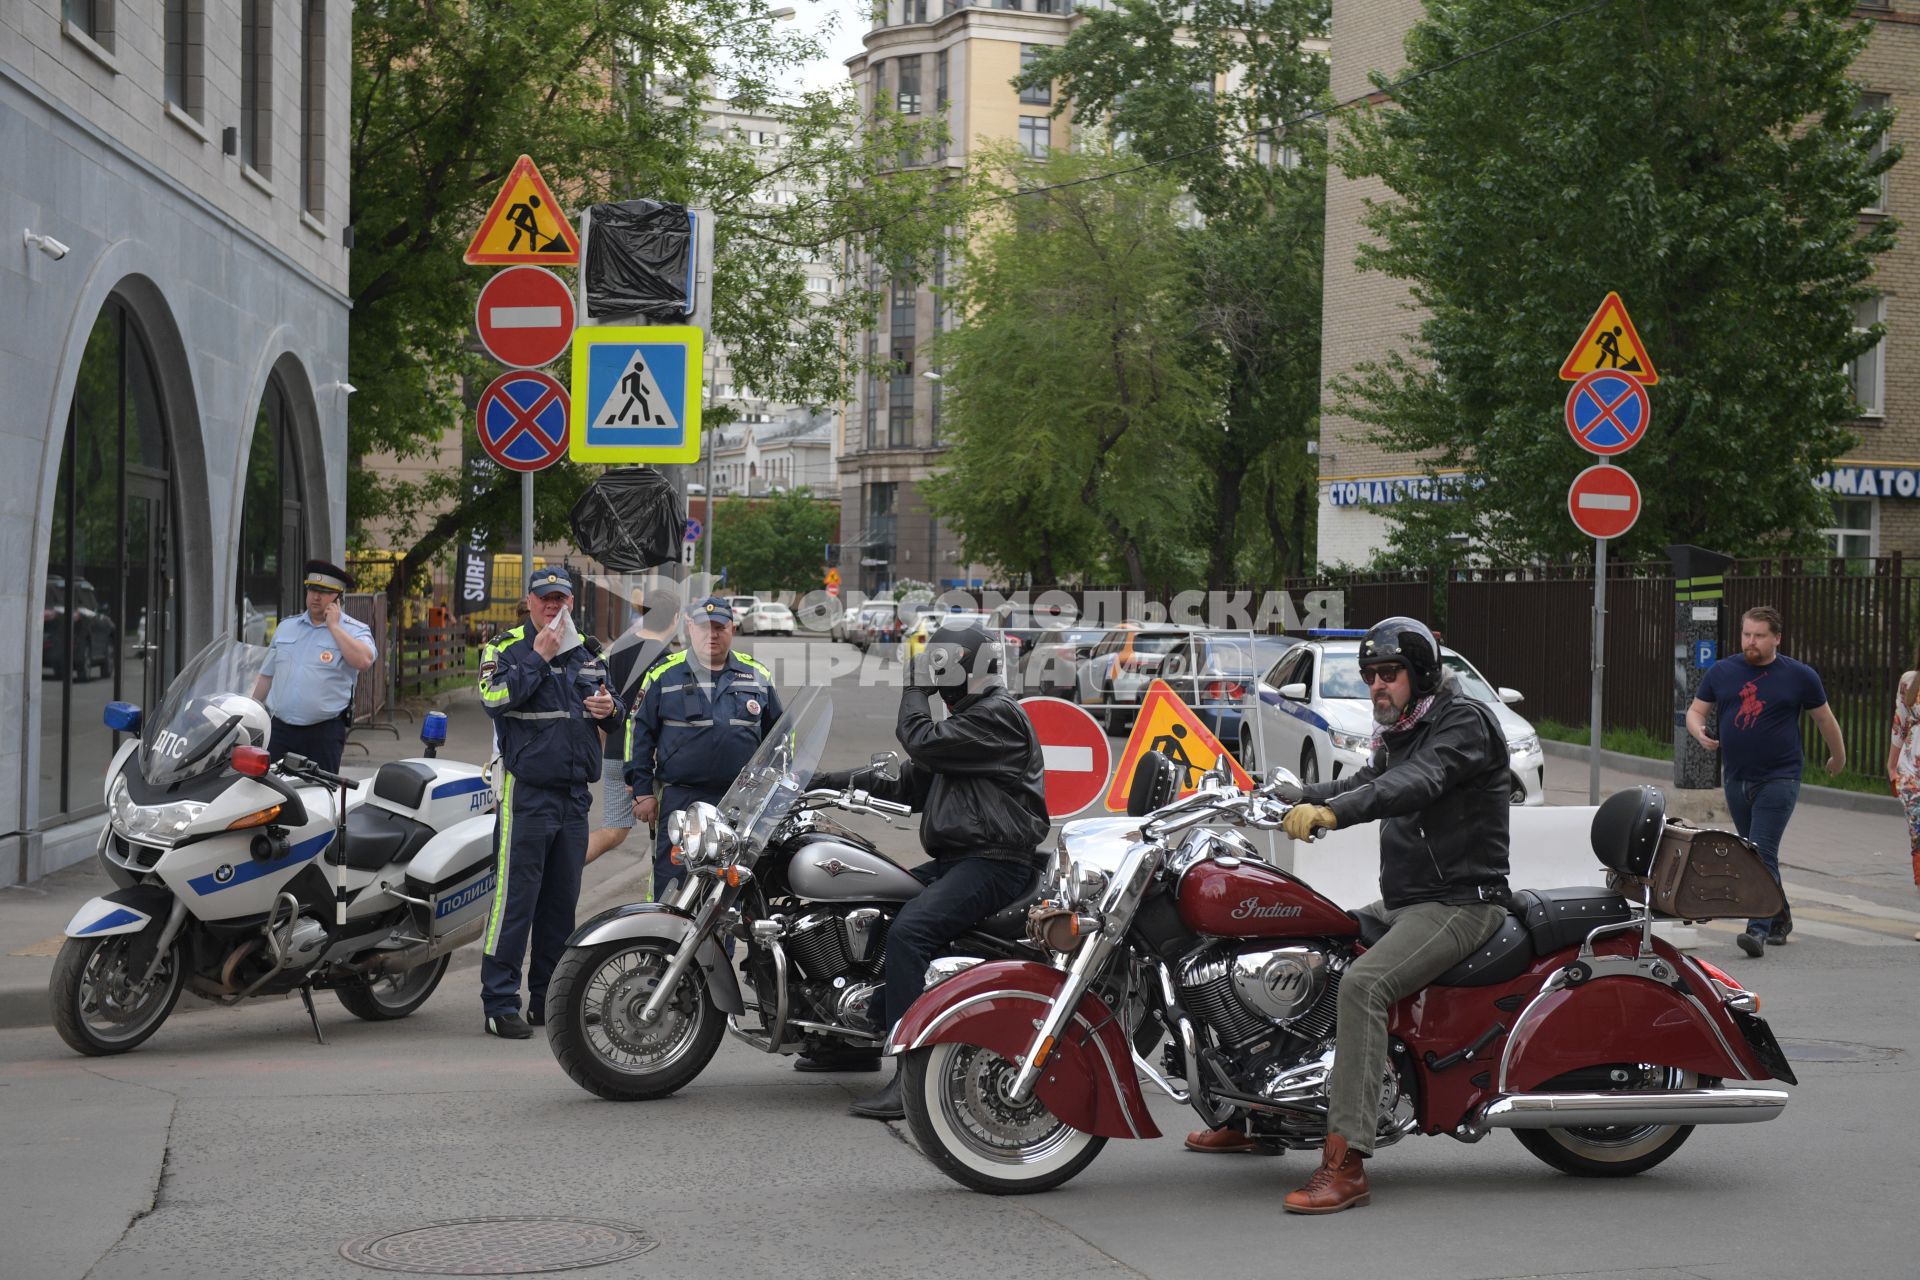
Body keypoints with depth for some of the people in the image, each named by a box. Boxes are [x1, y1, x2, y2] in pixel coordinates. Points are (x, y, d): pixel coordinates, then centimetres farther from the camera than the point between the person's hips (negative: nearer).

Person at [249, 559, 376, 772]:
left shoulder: (354, 630, 0)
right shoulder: (286, 627, 16)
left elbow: (363, 661, -22)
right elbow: (267, 675, 22)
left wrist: (333, 626, -13)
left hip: (324, 732, -4)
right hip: (280, 728, 4)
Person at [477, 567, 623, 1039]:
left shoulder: (587, 652, 16)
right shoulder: (506, 647, -2)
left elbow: (610, 710, 25)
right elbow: (494, 698, -19)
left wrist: (609, 708, 2)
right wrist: (538, 657, -16)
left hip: (575, 795, 6)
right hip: (526, 792, -6)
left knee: (561, 902, 11)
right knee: (514, 900, -9)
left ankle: (548, 997, 19)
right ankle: (500, 1004, -6)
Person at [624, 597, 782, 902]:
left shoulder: (757, 675, 11)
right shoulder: (663, 675, 3)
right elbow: (639, 731, 4)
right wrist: (642, 791, -1)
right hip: (680, 799, -3)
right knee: (671, 887, -5)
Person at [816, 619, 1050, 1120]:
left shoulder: (997, 715, -9)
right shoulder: (966, 717, 24)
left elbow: (922, 742, -18)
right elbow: (909, 785, 23)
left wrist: (915, 692, -1)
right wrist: (835, 782, 14)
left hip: (993, 862, -11)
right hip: (954, 860, 11)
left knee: (908, 931, -29)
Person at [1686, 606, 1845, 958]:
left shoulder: (1799, 676, -3)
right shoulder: (1721, 672, 5)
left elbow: (1824, 718, 9)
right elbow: (1695, 710, 10)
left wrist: (1838, 757, 19)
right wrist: (1700, 733, -12)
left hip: (1779, 779, -5)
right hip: (1735, 779, 5)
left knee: (1762, 853, -16)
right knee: (1752, 853, 15)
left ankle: (1758, 929, -22)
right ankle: (1780, 917, 32)